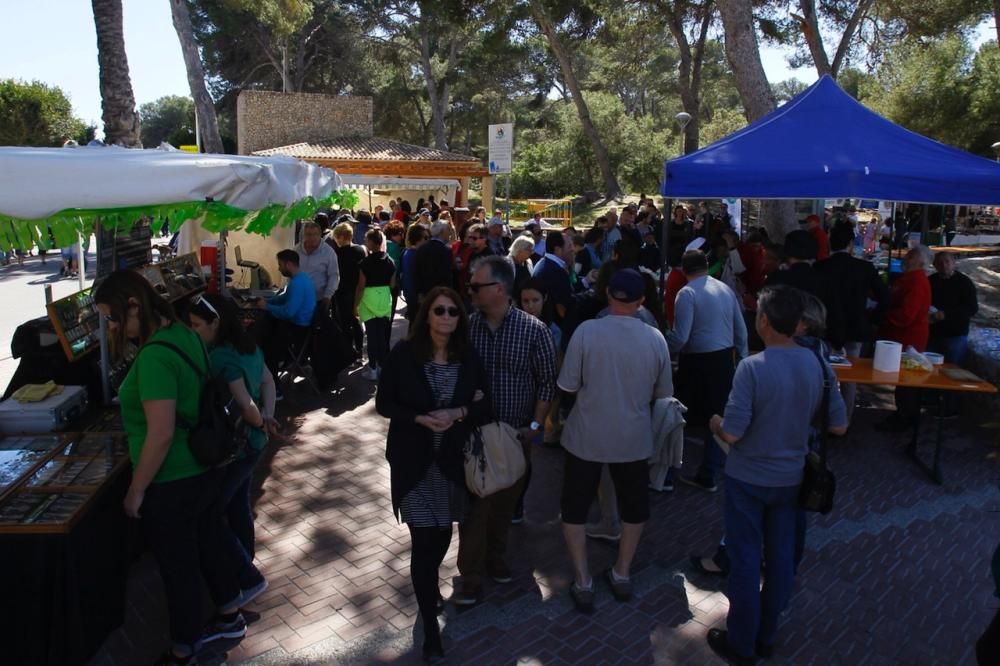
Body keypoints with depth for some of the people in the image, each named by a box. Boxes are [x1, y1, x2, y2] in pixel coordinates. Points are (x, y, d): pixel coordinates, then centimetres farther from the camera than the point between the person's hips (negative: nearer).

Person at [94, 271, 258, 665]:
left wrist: (135, 491, -17)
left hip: (170, 484, -8)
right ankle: (230, 618, 44)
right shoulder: (183, 334, 0)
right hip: (201, 469, 8)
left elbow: (161, 434, -27)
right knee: (211, 543, 24)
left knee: (178, 568, 11)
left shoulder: (155, 356, -27)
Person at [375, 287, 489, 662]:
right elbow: (383, 404, -5)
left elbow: (484, 405, 3)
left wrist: (458, 413, -17)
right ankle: (430, 627, 14)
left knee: (443, 535, 14)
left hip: (452, 459, 3)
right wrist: (421, 418, -20)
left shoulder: (468, 357, -3)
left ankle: (430, 586, 46)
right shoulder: (403, 354, -10)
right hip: (414, 461, -3)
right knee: (424, 540, -2)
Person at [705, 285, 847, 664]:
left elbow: (732, 433, -24)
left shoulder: (752, 367, -24)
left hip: (748, 479, -5)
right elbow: (838, 426, 1)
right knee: (780, 558, 18)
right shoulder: (817, 364, -7)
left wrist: (715, 423, -3)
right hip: (790, 477, 5)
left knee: (745, 560, 9)